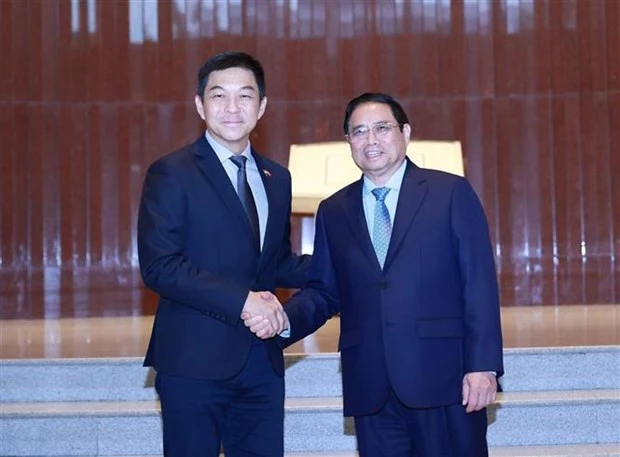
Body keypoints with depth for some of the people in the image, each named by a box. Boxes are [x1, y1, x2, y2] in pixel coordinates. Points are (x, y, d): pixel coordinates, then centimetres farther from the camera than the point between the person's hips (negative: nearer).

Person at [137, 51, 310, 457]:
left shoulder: (276, 178, 14)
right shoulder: (172, 173, -6)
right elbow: (158, 266, -15)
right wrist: (241, 300, -21)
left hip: (262, 362, 5)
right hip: (194, 362, -5)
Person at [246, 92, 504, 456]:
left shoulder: (451, 193, 2)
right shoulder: (333, 211, 13)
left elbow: (479, 284, -3)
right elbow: (324, 290, 13)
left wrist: (483, 365, -10)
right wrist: (285, 318, -7)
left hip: (443, 376, -3)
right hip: (370, 387, 3)